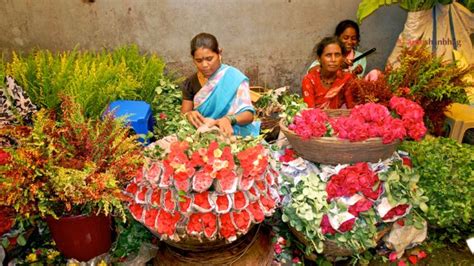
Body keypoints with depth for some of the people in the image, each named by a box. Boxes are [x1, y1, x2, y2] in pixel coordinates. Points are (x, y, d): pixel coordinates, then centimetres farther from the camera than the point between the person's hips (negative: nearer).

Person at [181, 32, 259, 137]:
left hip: (230, 134, -4)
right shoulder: (190, 83, 5)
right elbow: (183, 114, 8)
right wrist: (188, 115, -15)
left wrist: (229, 119, -32)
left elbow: (249, 114, -12)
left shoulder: (234, 77, -7)